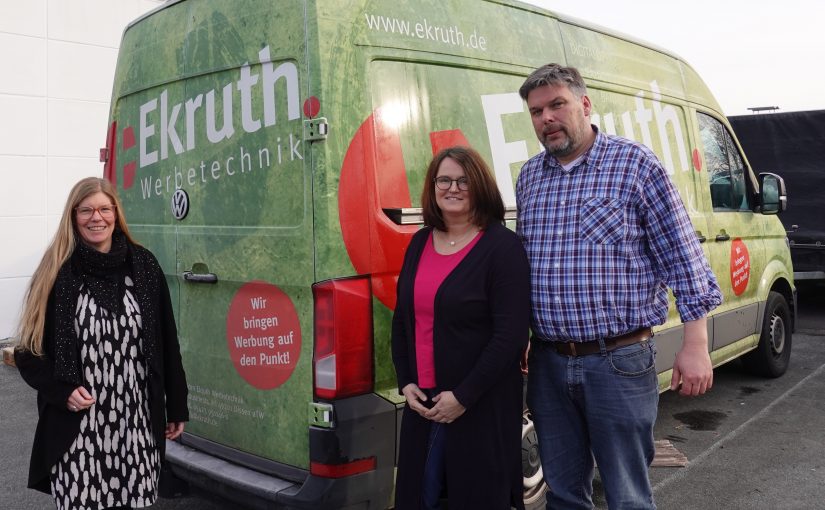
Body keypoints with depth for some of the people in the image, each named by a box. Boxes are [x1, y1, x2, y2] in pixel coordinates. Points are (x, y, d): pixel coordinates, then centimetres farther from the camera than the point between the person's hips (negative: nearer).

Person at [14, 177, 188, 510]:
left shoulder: (143, 265, 4)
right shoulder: (57, 271, 0)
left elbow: (166, 343, 6)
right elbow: (30, 348, 3)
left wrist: (176, 406, 8)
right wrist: (61, 391, -12)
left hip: (137, 423, 1)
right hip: (76, 429, -1)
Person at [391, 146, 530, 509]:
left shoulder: (503, 246, -10)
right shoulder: (420, 243, 8)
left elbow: (511, 336, -15)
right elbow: (402, 319, 13)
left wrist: (463, 396, -16)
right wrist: (406, 383, 3)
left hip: (482, 406, -5)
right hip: (422, 402, 6)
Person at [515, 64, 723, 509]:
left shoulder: (635, 164, -5)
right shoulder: (528, 177, 10)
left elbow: (682, 257, -5)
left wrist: (695, 345, -10)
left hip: (619, 361, -5)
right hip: (548, 362, 5)